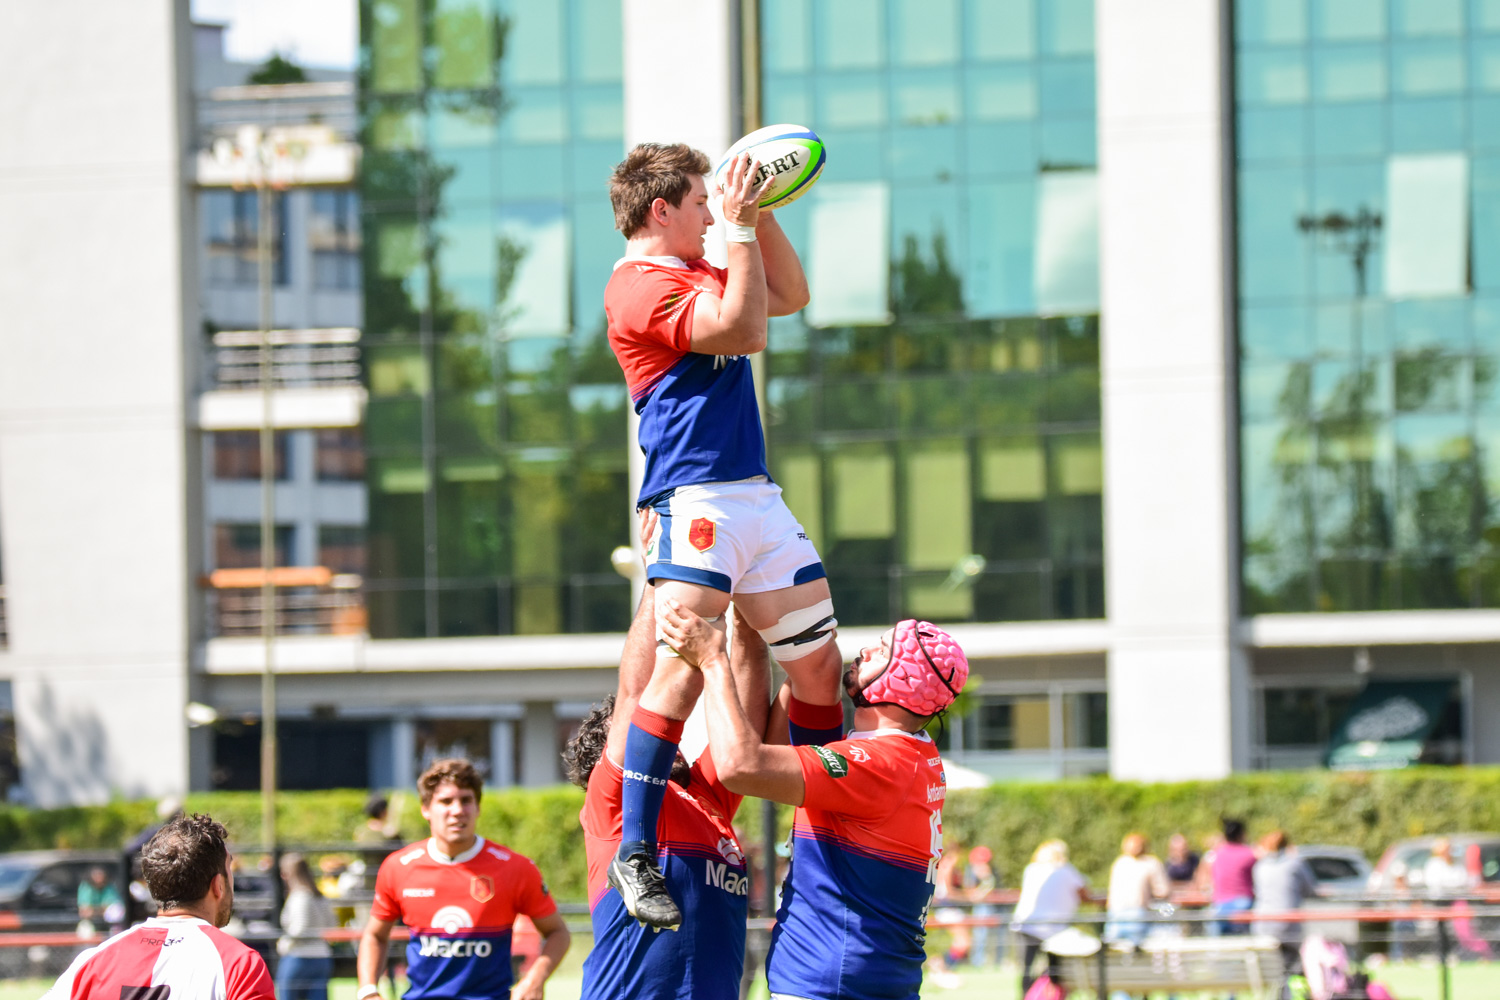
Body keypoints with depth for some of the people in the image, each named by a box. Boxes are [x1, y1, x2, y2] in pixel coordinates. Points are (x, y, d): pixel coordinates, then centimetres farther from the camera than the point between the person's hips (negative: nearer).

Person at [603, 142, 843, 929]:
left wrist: (762, 213, 19)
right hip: (695, 499, -10)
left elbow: (788, 296, 32)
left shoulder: (694, 272, 23)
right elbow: (743, 330, -18)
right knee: (681, 670, -20)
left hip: (756, 496, 10)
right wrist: (741, 228, -13)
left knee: (819, 663, 10)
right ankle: (635, 852, -21)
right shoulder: (641, 286, -8)